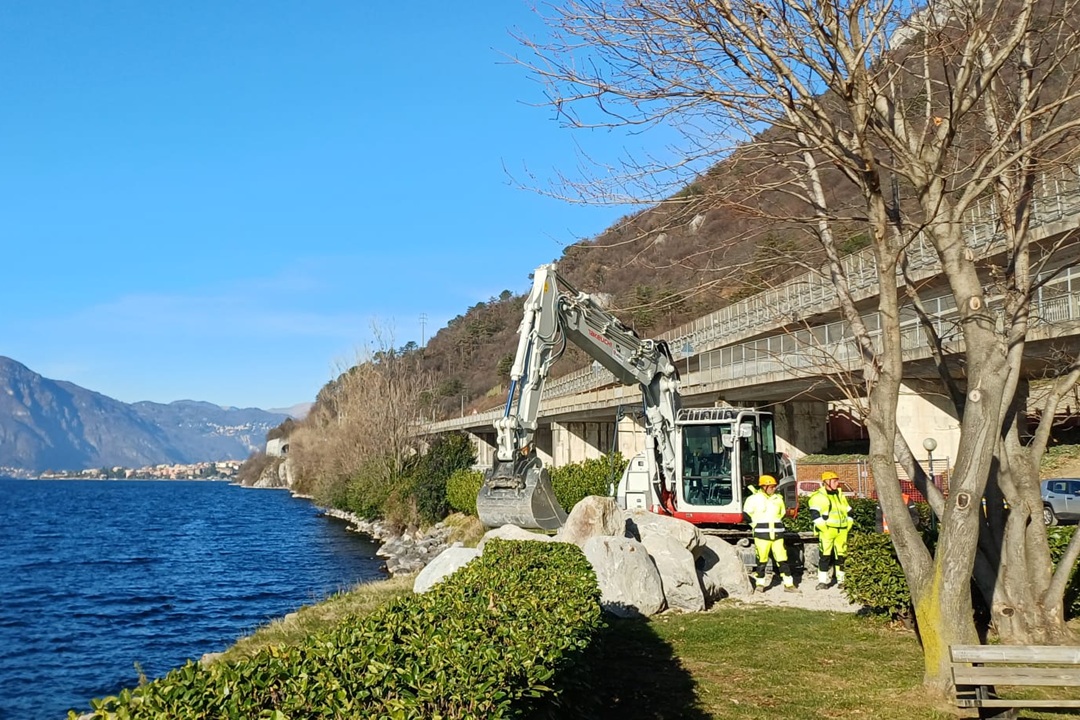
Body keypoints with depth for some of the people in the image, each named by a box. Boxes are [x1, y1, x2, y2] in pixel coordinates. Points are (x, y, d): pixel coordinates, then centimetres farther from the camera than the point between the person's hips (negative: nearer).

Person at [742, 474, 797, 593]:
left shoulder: (778, 498, 10)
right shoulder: (754, 499, -2)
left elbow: (783, 513, 23)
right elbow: (747, 514, 5)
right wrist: (756, 525, 4)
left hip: (777, 534, 3)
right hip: (761, 534, -3)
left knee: (782, 559, 0)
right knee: (762, 560, 0)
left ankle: (788, 584, 4)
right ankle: (759, 584, 13)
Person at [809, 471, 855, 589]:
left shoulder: (840, 495, 18)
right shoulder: (819, 496, -3)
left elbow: (849, 512, 24)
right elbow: (814, 514, -12)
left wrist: (848, 525, 13)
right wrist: (823, 527, -16)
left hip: (841, 532, 6)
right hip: (827, 531, -6)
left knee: (840, 555, 8)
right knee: (826, 555, -8)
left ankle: (841, 580, 17)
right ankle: (823, 581, -2)